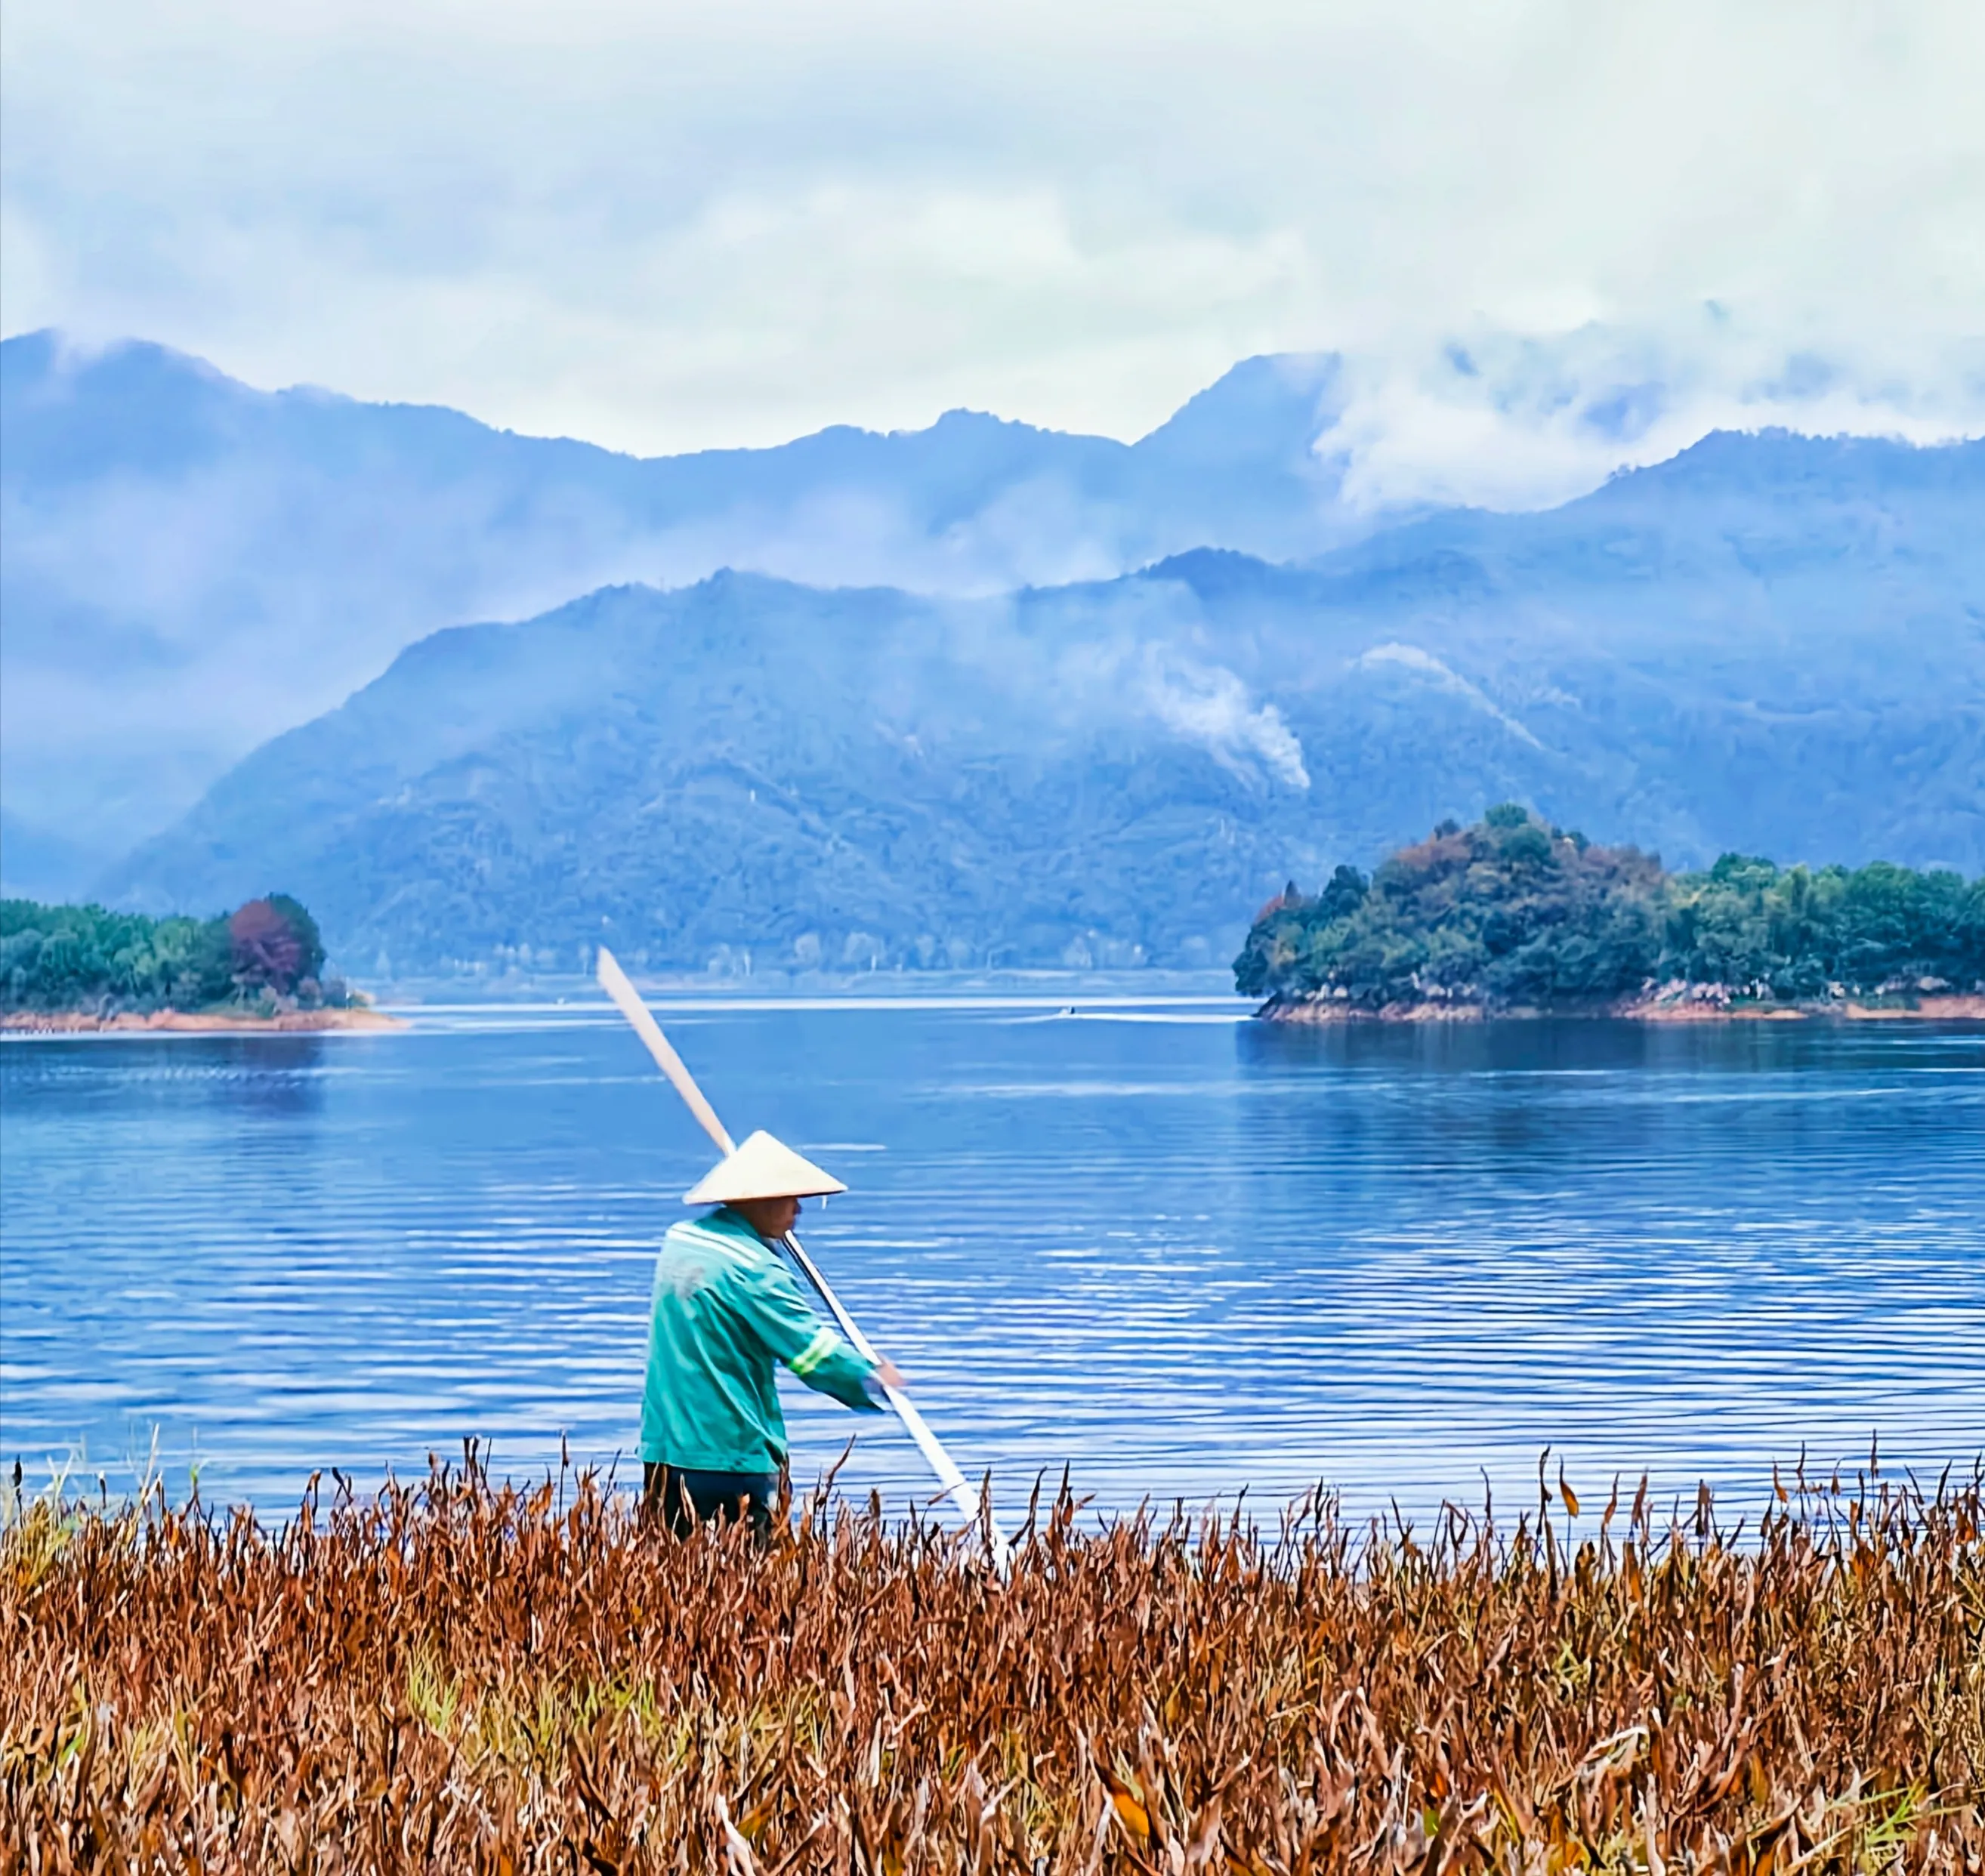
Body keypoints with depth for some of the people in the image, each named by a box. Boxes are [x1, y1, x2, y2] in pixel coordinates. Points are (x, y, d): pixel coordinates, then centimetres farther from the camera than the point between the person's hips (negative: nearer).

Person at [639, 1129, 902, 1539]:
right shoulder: (751, 1268, -15)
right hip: (730, 1455, -8)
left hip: (662, 1447, 8)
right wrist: (872, 1381, -2)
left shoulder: (679, 1239, 10)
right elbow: (813, 1350, -15)